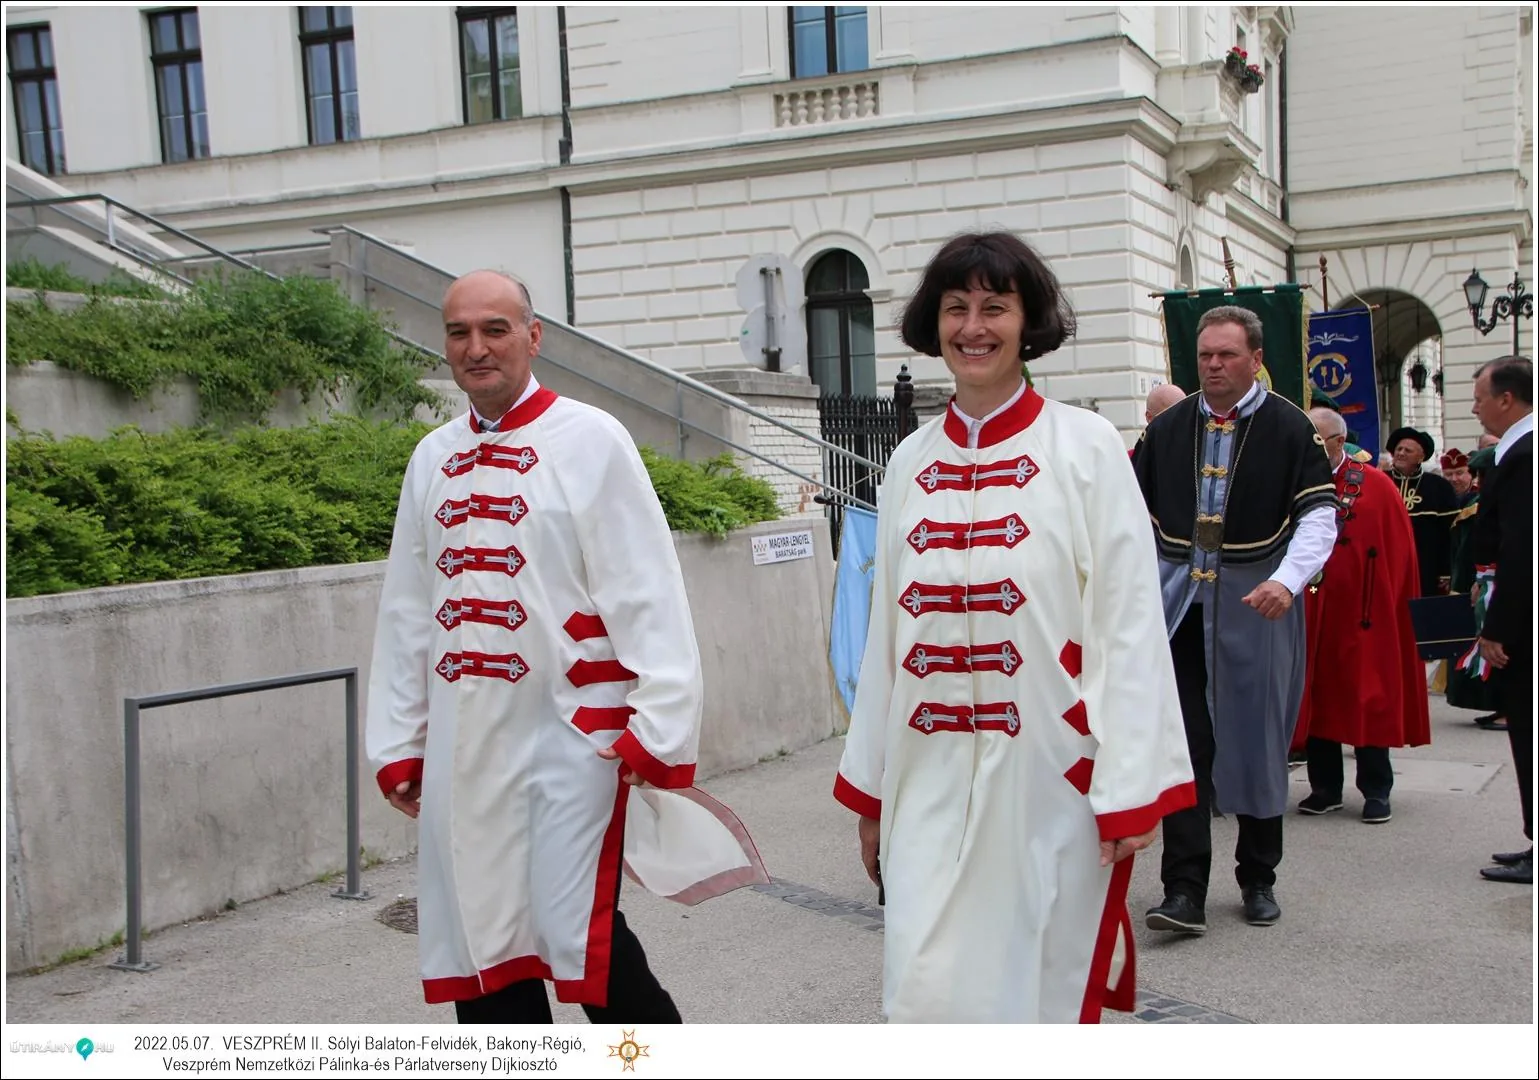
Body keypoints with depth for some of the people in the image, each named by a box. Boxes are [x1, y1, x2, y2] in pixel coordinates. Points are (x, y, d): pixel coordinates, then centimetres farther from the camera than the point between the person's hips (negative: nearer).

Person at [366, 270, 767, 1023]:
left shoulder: (591, 440, -6)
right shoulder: (431, 460, 11)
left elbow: (647, 592, -10)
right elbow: (405, 613, 15)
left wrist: (659, 726, -14)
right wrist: (397, 743, 13)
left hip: (573, 731, -5)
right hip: (465, 741, 6)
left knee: (579, 933, -6)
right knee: (483, 944, 10)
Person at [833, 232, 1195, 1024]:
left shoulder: (1085, 446, -5)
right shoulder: (911, 462, 8)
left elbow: (1128, 625, -6)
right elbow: (886, 631, 12)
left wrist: (1131, 792, -9)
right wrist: (866, 784, 14)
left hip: (1051, 777, -3)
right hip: (934, 780, 3)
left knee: (1043, 990, 8)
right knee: (923, 994, 2)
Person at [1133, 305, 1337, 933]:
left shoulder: (1289, 428, -2)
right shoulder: (1168, 429, 8)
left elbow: (1320, 513, -7)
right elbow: (1138, 511, 13)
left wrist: (1287, 580, -22)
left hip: (1255, 607, -2)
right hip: (1178, 605, 2)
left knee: (1257, 740, 8)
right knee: (1183, 745, -3)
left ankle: (1258, 878, 24)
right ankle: (1185, 891, -3)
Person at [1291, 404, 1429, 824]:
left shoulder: (1376, 487, -2)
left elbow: (1399, 552, -1)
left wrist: (1384, 604, -4)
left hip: (1362, 616, -2)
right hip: (1308, 613, 2)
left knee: (1368, 698, 4)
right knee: (1315, 699, 7)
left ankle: (1376, 791, 13)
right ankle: (1324, 788, 18)